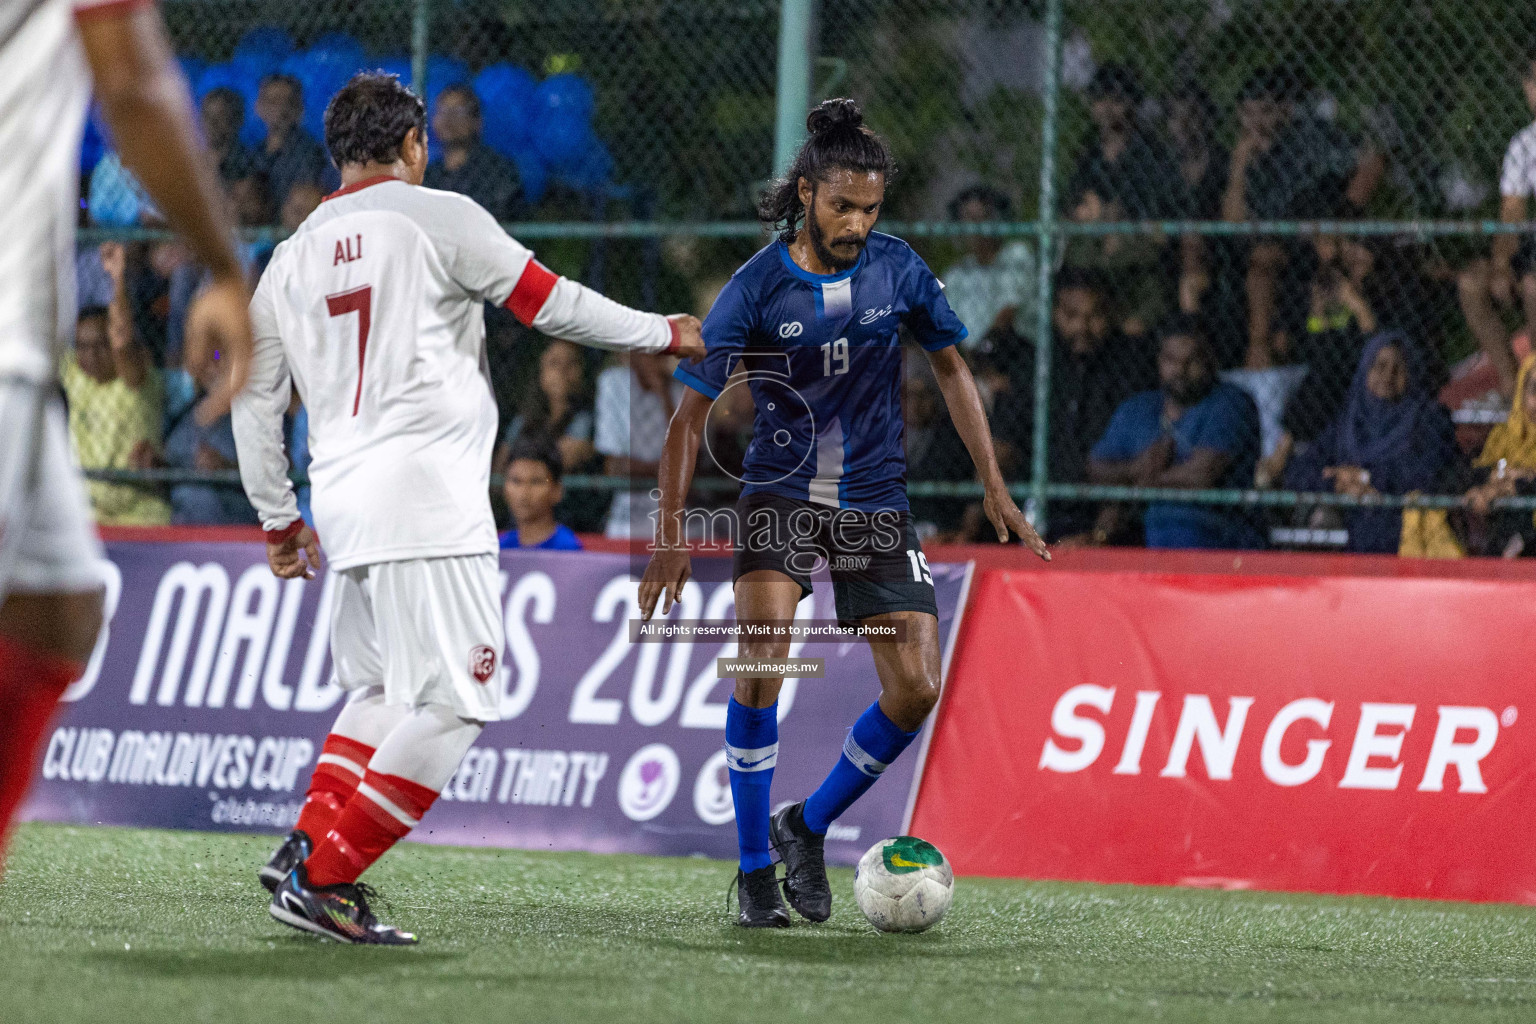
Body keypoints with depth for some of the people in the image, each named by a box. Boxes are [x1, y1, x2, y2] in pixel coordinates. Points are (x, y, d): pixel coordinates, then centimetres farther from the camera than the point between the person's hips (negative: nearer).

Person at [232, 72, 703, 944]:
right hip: (426, 494, -8)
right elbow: (551, 303, 1)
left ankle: (307, 852, 9)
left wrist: (278, 519, 27)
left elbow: (256, 402, 17)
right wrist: (664, 334, 14)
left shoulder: (293, 258, 16)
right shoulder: (436, 218, -1)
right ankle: (321, 881, -12)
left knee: (382, 690, 22)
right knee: (455, 701, -7)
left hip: (344, 501, 8)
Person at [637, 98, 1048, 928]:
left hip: (876, 504, 3)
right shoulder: (757, 288, -12)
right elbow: (692, 411, -8)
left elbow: (950, 367, 11)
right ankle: (755, 868, -14)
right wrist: (672, 533, -13)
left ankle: (807, 828, 17)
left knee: (916, 688, -7)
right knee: (762, 654, -26)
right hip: (781, 495, -3)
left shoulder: (897, 268, -3)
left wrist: (994, 487, 8)